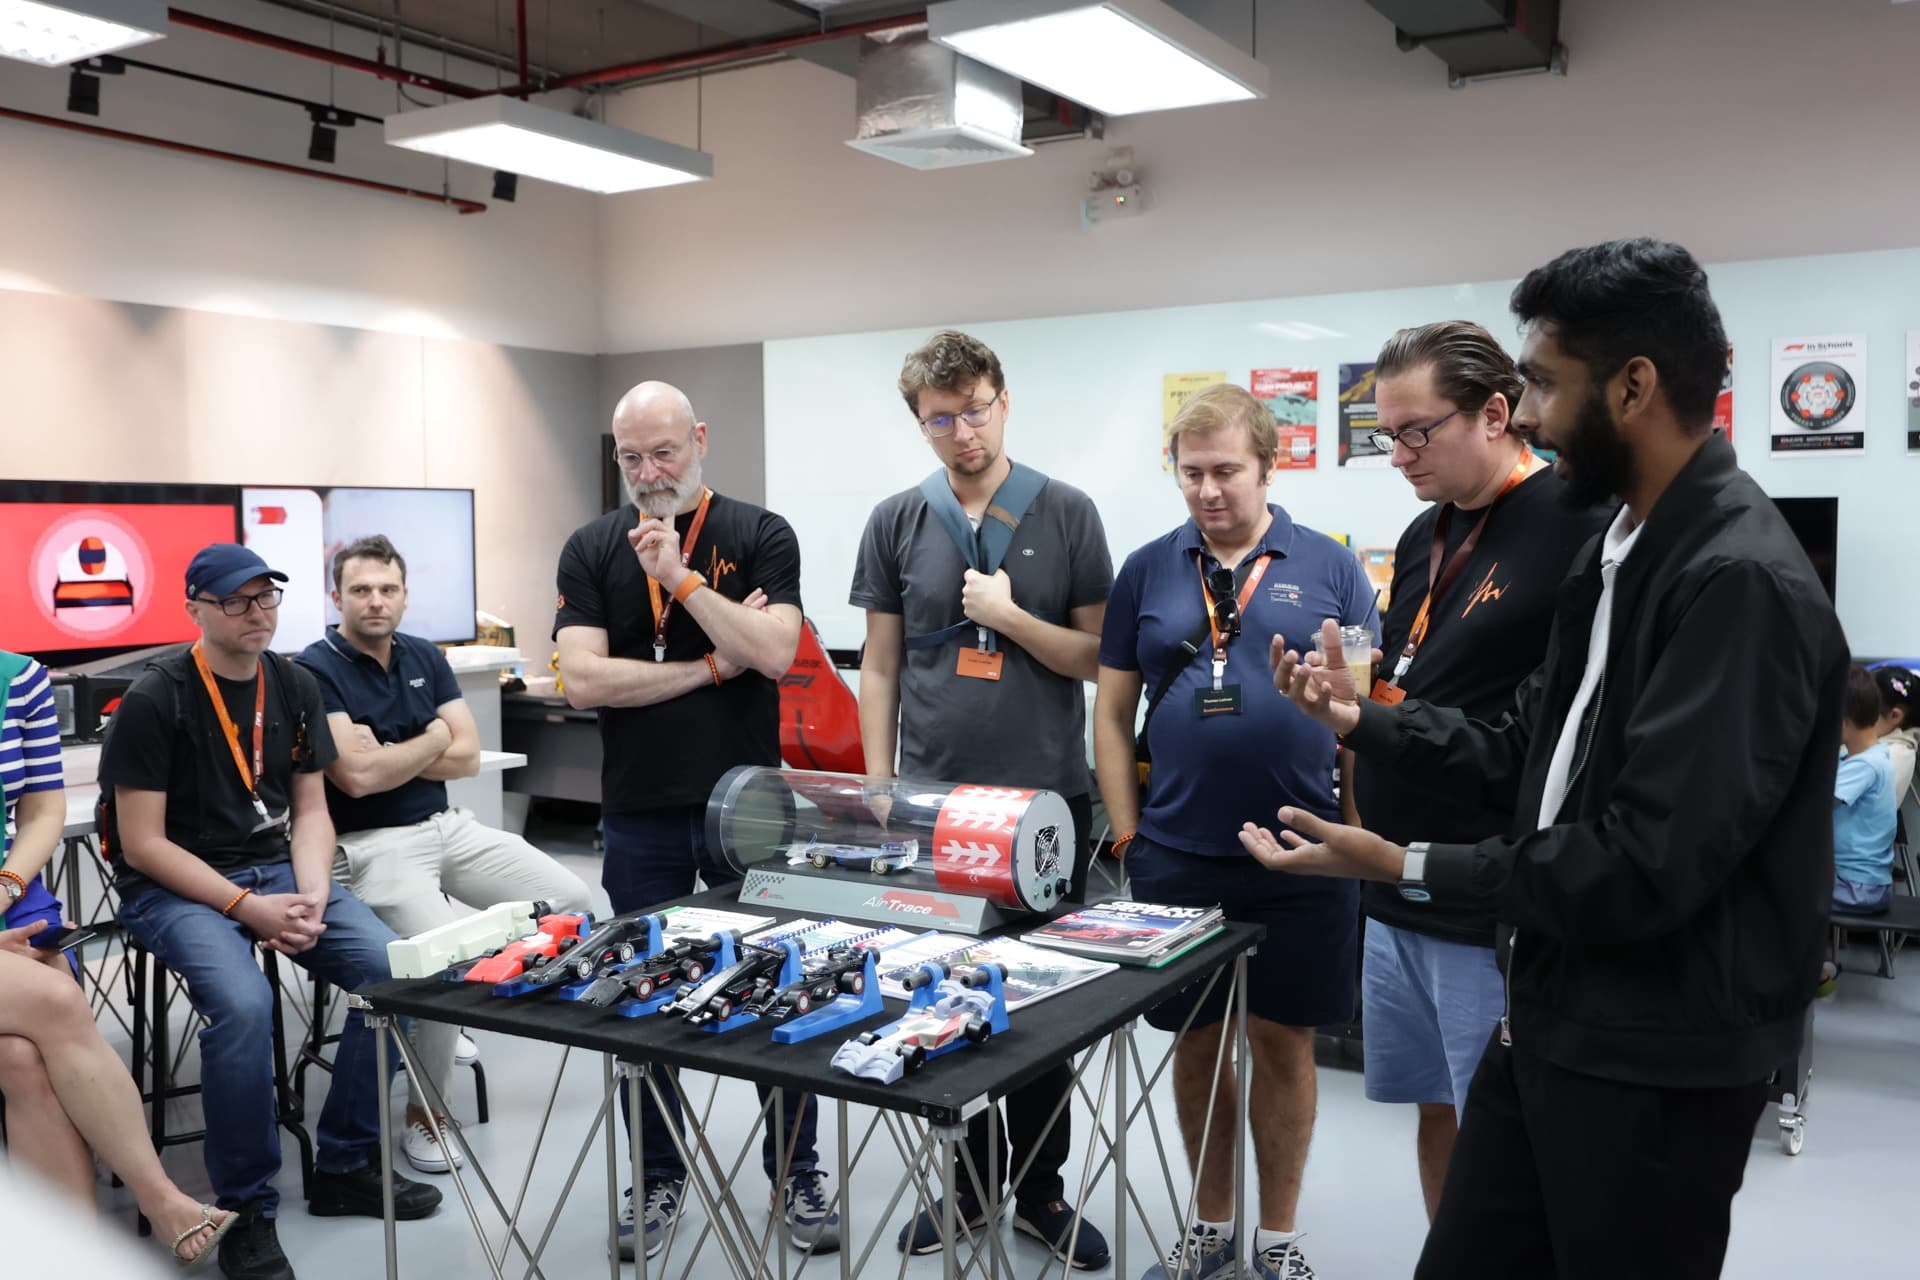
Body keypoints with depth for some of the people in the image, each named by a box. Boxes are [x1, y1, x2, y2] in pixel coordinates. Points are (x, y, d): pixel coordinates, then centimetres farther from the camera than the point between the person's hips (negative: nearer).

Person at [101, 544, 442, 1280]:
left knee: (391, 968, -17)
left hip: (273, 868, 5)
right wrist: (247, 908, -18)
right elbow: (143, 844, -11)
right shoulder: (154, 701, -10)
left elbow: (310, 808, 10)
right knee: (243, 1003, -33)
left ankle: (345, 1167, 1)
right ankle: (245, 1211, -13)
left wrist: (312, 896, -8)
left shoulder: (295, 687, 6)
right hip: (173, 886, -5)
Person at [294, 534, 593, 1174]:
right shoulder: (315, 670, -8)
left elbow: (467, 757, 4)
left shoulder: (424, 658, 11)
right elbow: (357, 776, -19)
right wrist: (432, 738, -4)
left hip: (448, 827, 7)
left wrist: (385, 757, -8)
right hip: (372, 845, -7)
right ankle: (424, 1116, -8)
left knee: (571, 900, -4)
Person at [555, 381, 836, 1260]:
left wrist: (681, 576, -18)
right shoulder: (591, 551, 4)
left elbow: (774, 653, -14)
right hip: (640, 815, 2)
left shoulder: (760, 536, 0)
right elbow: (583, 678, -8)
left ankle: (796, 1172, 24)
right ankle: (657, 1177, 29)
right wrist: (714, 665, -9)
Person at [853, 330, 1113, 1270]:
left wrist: (1010, 617, -13)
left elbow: (1101, 656, 0)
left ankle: (1038, 1187, 25)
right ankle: (964, 1181, 27)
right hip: (932, 795, 1)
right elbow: (880, 666, 6)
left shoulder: (1067, 515, -1)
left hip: (1048, 796, -1)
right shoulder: (897, 523, 3)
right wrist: (878, 788, 2)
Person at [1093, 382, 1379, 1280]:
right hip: (1176, 858, 2)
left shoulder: (1329, 566, 0)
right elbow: (1112, 711, 7)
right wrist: (1128, 835, 2)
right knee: (1195, 1040, 13)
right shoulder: (1147, 570, 5)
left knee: (1283, 1041, 10)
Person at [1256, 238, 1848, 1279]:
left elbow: (1647, 866, -27)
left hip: (1656, 1060, -9)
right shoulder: (1619, 549, 9)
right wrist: (1361, 717, 6)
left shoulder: (1743, 582, -23)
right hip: (1554, 1016, 9)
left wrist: (1402, 867, -21)